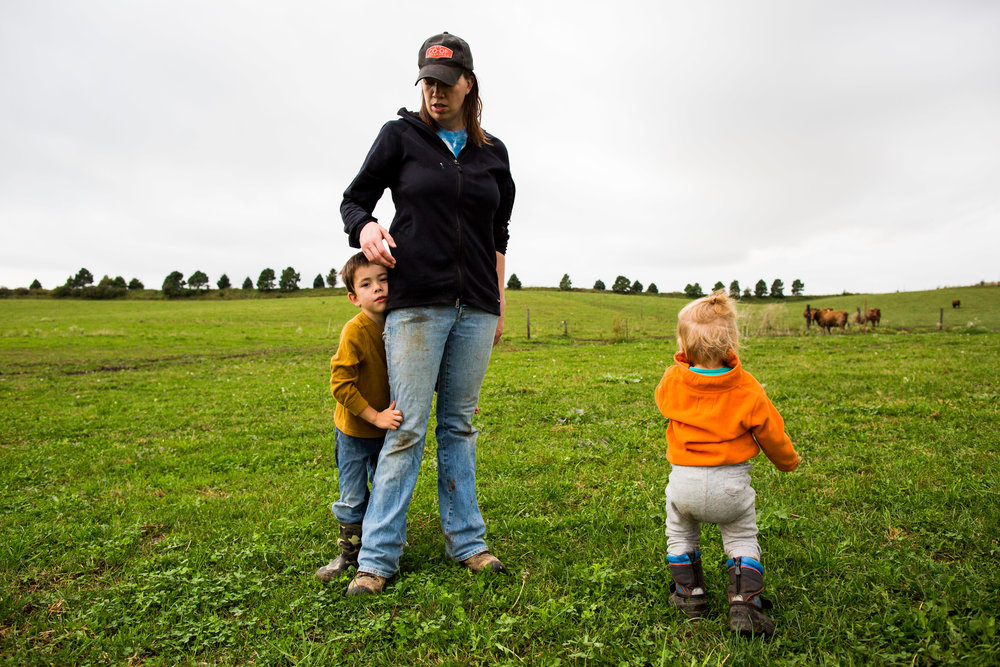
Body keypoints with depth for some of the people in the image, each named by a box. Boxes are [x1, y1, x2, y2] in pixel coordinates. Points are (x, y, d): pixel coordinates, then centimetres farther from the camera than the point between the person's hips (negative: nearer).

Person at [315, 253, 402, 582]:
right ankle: (350, 554, 27)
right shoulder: (354, 331, -22)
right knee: (352, 499, 6)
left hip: (388, 430, 4)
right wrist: (376, 416, -24)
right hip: (355, 431, -4)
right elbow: (340, 384, -23)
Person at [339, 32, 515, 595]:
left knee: (459, 426, 9)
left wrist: (500, 304, 13)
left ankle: (467, 542, 20)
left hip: (475, 307, 3)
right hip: (416, 303, -3)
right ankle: (378, 557, 7)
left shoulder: (493, 152, 13)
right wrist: (365, 227, -14)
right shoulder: (401, 136, 5)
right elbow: (353, 199, 10)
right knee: (408, 429, -5)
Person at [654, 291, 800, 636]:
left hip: (684, 481, 1)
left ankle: (690, 594, 32)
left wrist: (686, 363, 17)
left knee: (680, 533, 26)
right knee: (742, 537, 21)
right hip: (731, 483, 0)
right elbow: (771, 433, 1)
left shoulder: (672, 382, -10)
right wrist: (788, 460, 21)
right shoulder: (747, 390, -11)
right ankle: (745, 603, 11)